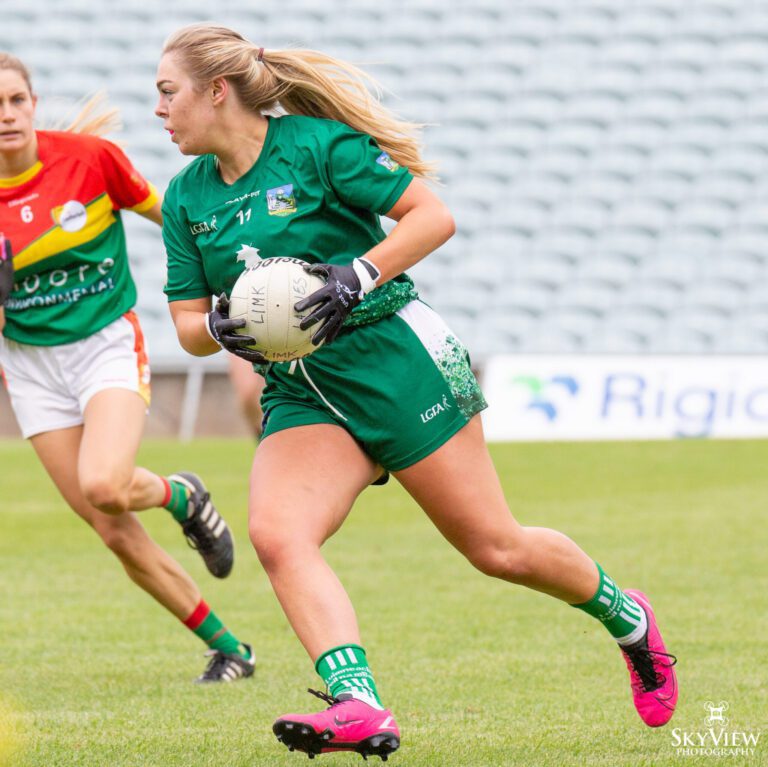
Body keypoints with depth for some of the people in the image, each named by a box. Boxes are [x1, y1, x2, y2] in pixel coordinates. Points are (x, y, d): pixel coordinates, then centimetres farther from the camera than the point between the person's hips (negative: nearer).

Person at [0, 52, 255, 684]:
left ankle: (181, 495, 6)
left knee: (102, 486, -30)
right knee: (115, 535, -2)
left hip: (107, 342, -3)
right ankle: (227, 647, 13)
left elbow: (164, 212, 5)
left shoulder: (87, 154, -12)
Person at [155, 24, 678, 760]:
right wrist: (217, 328, -13)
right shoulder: (186, 197, 7)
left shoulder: (317, 144, -10)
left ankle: (626, 616, 27)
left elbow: (433, 216, -10)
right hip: (300, 393, 5)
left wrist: (361, 273, -24)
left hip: (392, 359, -5)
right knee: (275, 533, -24)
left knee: (495, 548, 0)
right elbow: (188, 324, 10)